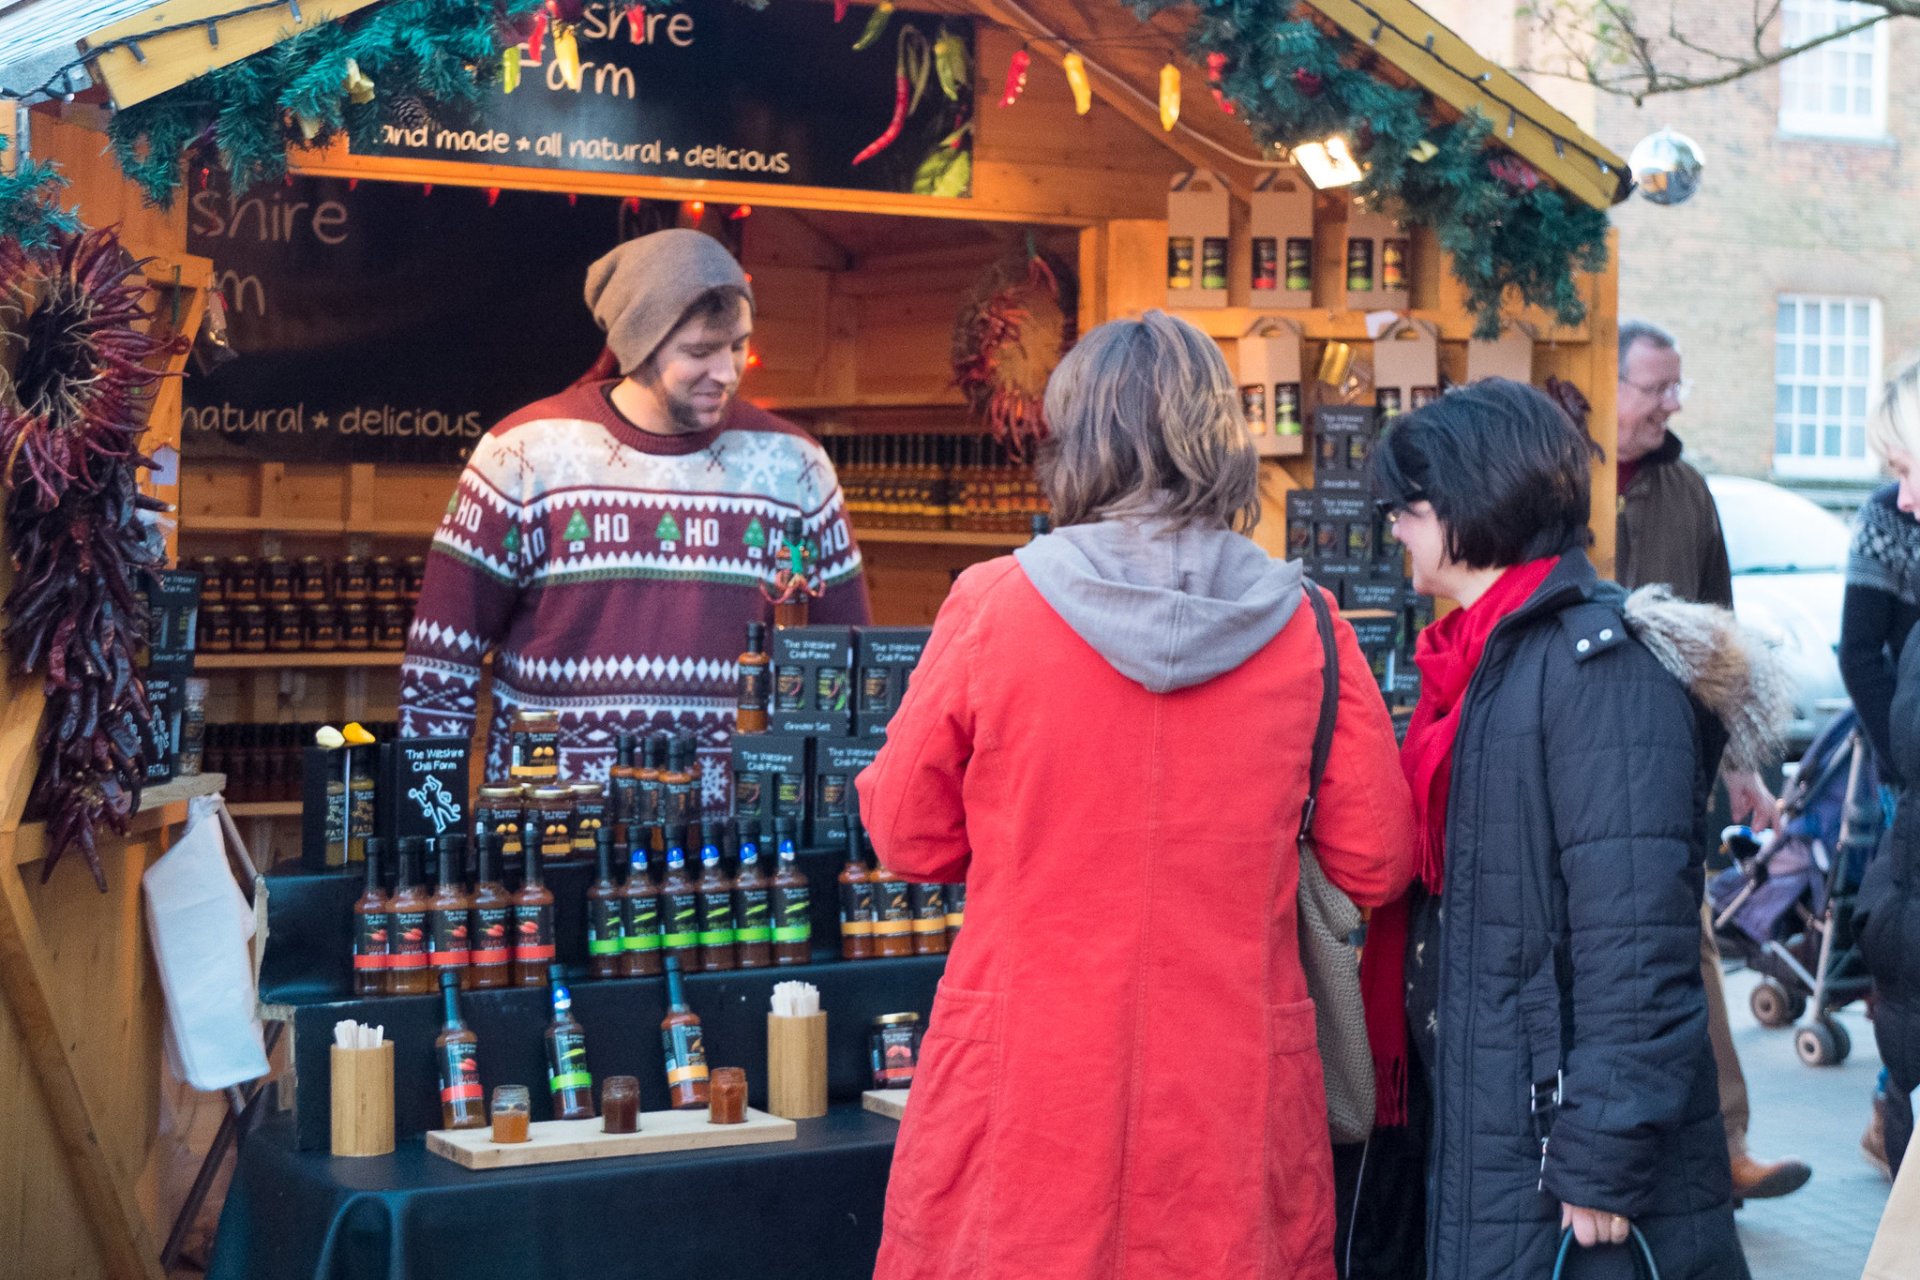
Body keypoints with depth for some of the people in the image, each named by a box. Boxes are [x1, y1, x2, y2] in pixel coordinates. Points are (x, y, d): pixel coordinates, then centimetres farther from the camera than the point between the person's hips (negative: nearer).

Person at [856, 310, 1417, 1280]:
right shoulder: (1305, 629, -5)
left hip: (1024, 1105, -1)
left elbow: (909, 839, 2)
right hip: (1233, 1105, 1)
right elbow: (1376, 863, 3)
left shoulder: (989, 607, -9)